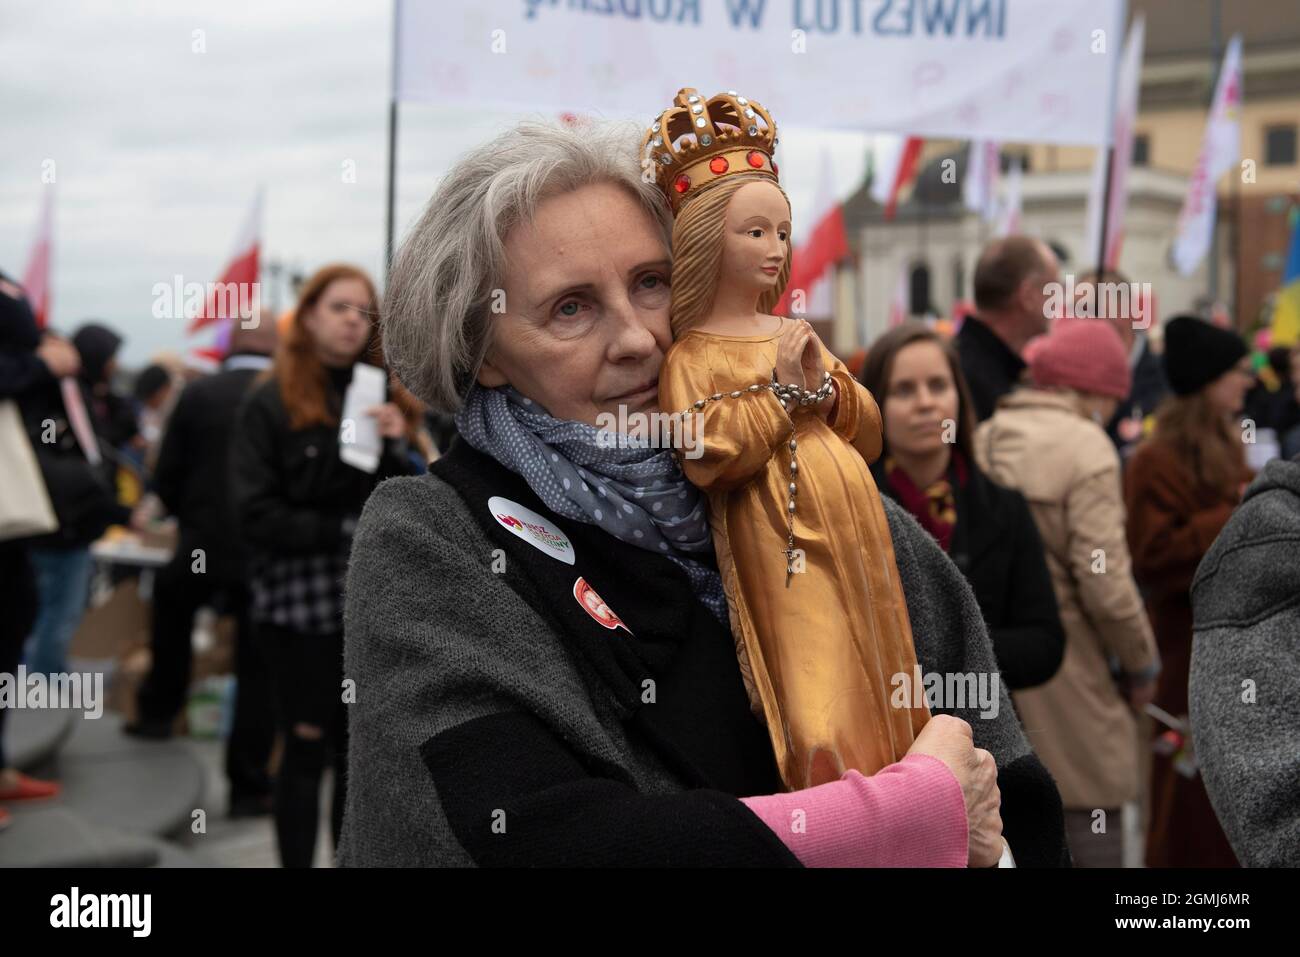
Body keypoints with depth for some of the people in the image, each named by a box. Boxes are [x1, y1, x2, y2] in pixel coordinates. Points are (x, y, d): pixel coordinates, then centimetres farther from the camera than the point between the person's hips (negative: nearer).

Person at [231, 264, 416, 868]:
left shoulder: (378, 396, 10)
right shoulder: (271, 403, -4)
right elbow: (257, 515, -10)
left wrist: (395, 446, -8)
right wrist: (343, 531, -15)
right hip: (300, 603, -4)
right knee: (307, 749, 2)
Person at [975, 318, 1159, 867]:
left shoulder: (983, 439, 7)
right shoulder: (1085, 447, -12)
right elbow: (1104, 580, -16)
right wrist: (1141, 665, -2)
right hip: (1066, 674, -7)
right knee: (1089, 825, 1)